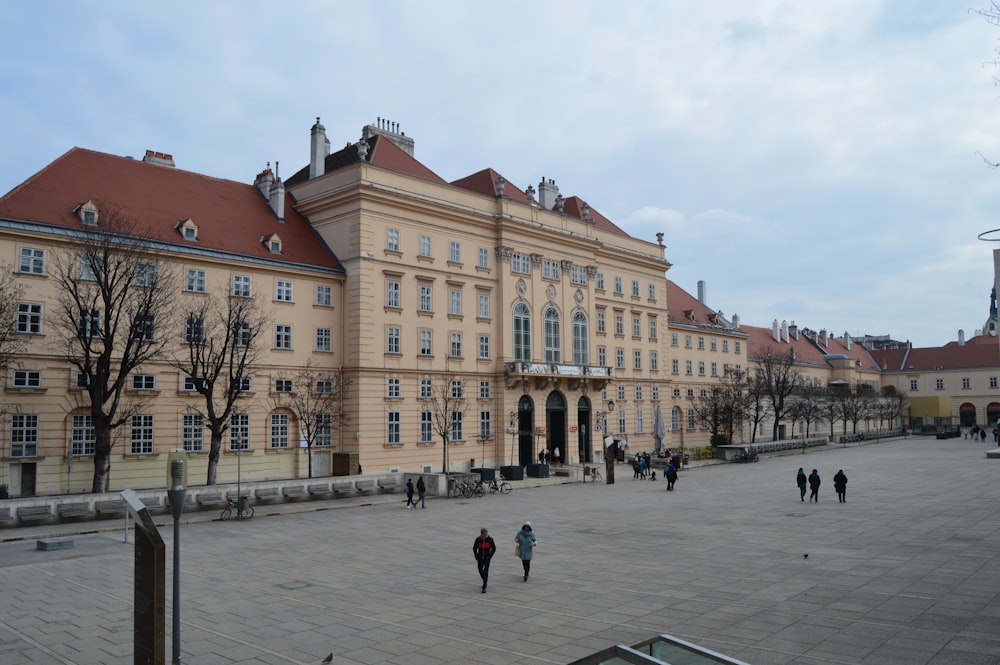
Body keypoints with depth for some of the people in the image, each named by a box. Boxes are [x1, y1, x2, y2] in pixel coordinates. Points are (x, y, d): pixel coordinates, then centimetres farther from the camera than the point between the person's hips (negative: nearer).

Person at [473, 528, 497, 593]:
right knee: (480, 570, 14)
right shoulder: (478, 540, -11)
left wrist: (489, 557, -7)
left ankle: (484, 587, -11)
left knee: (486, 571, -12)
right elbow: (474, 549, 1)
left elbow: (494, 549, -2)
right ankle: (485, 580, 43)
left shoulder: (490, 539, -12)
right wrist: (477, 558, -1)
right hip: (480, 558, 2)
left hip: (487, 558, -2)